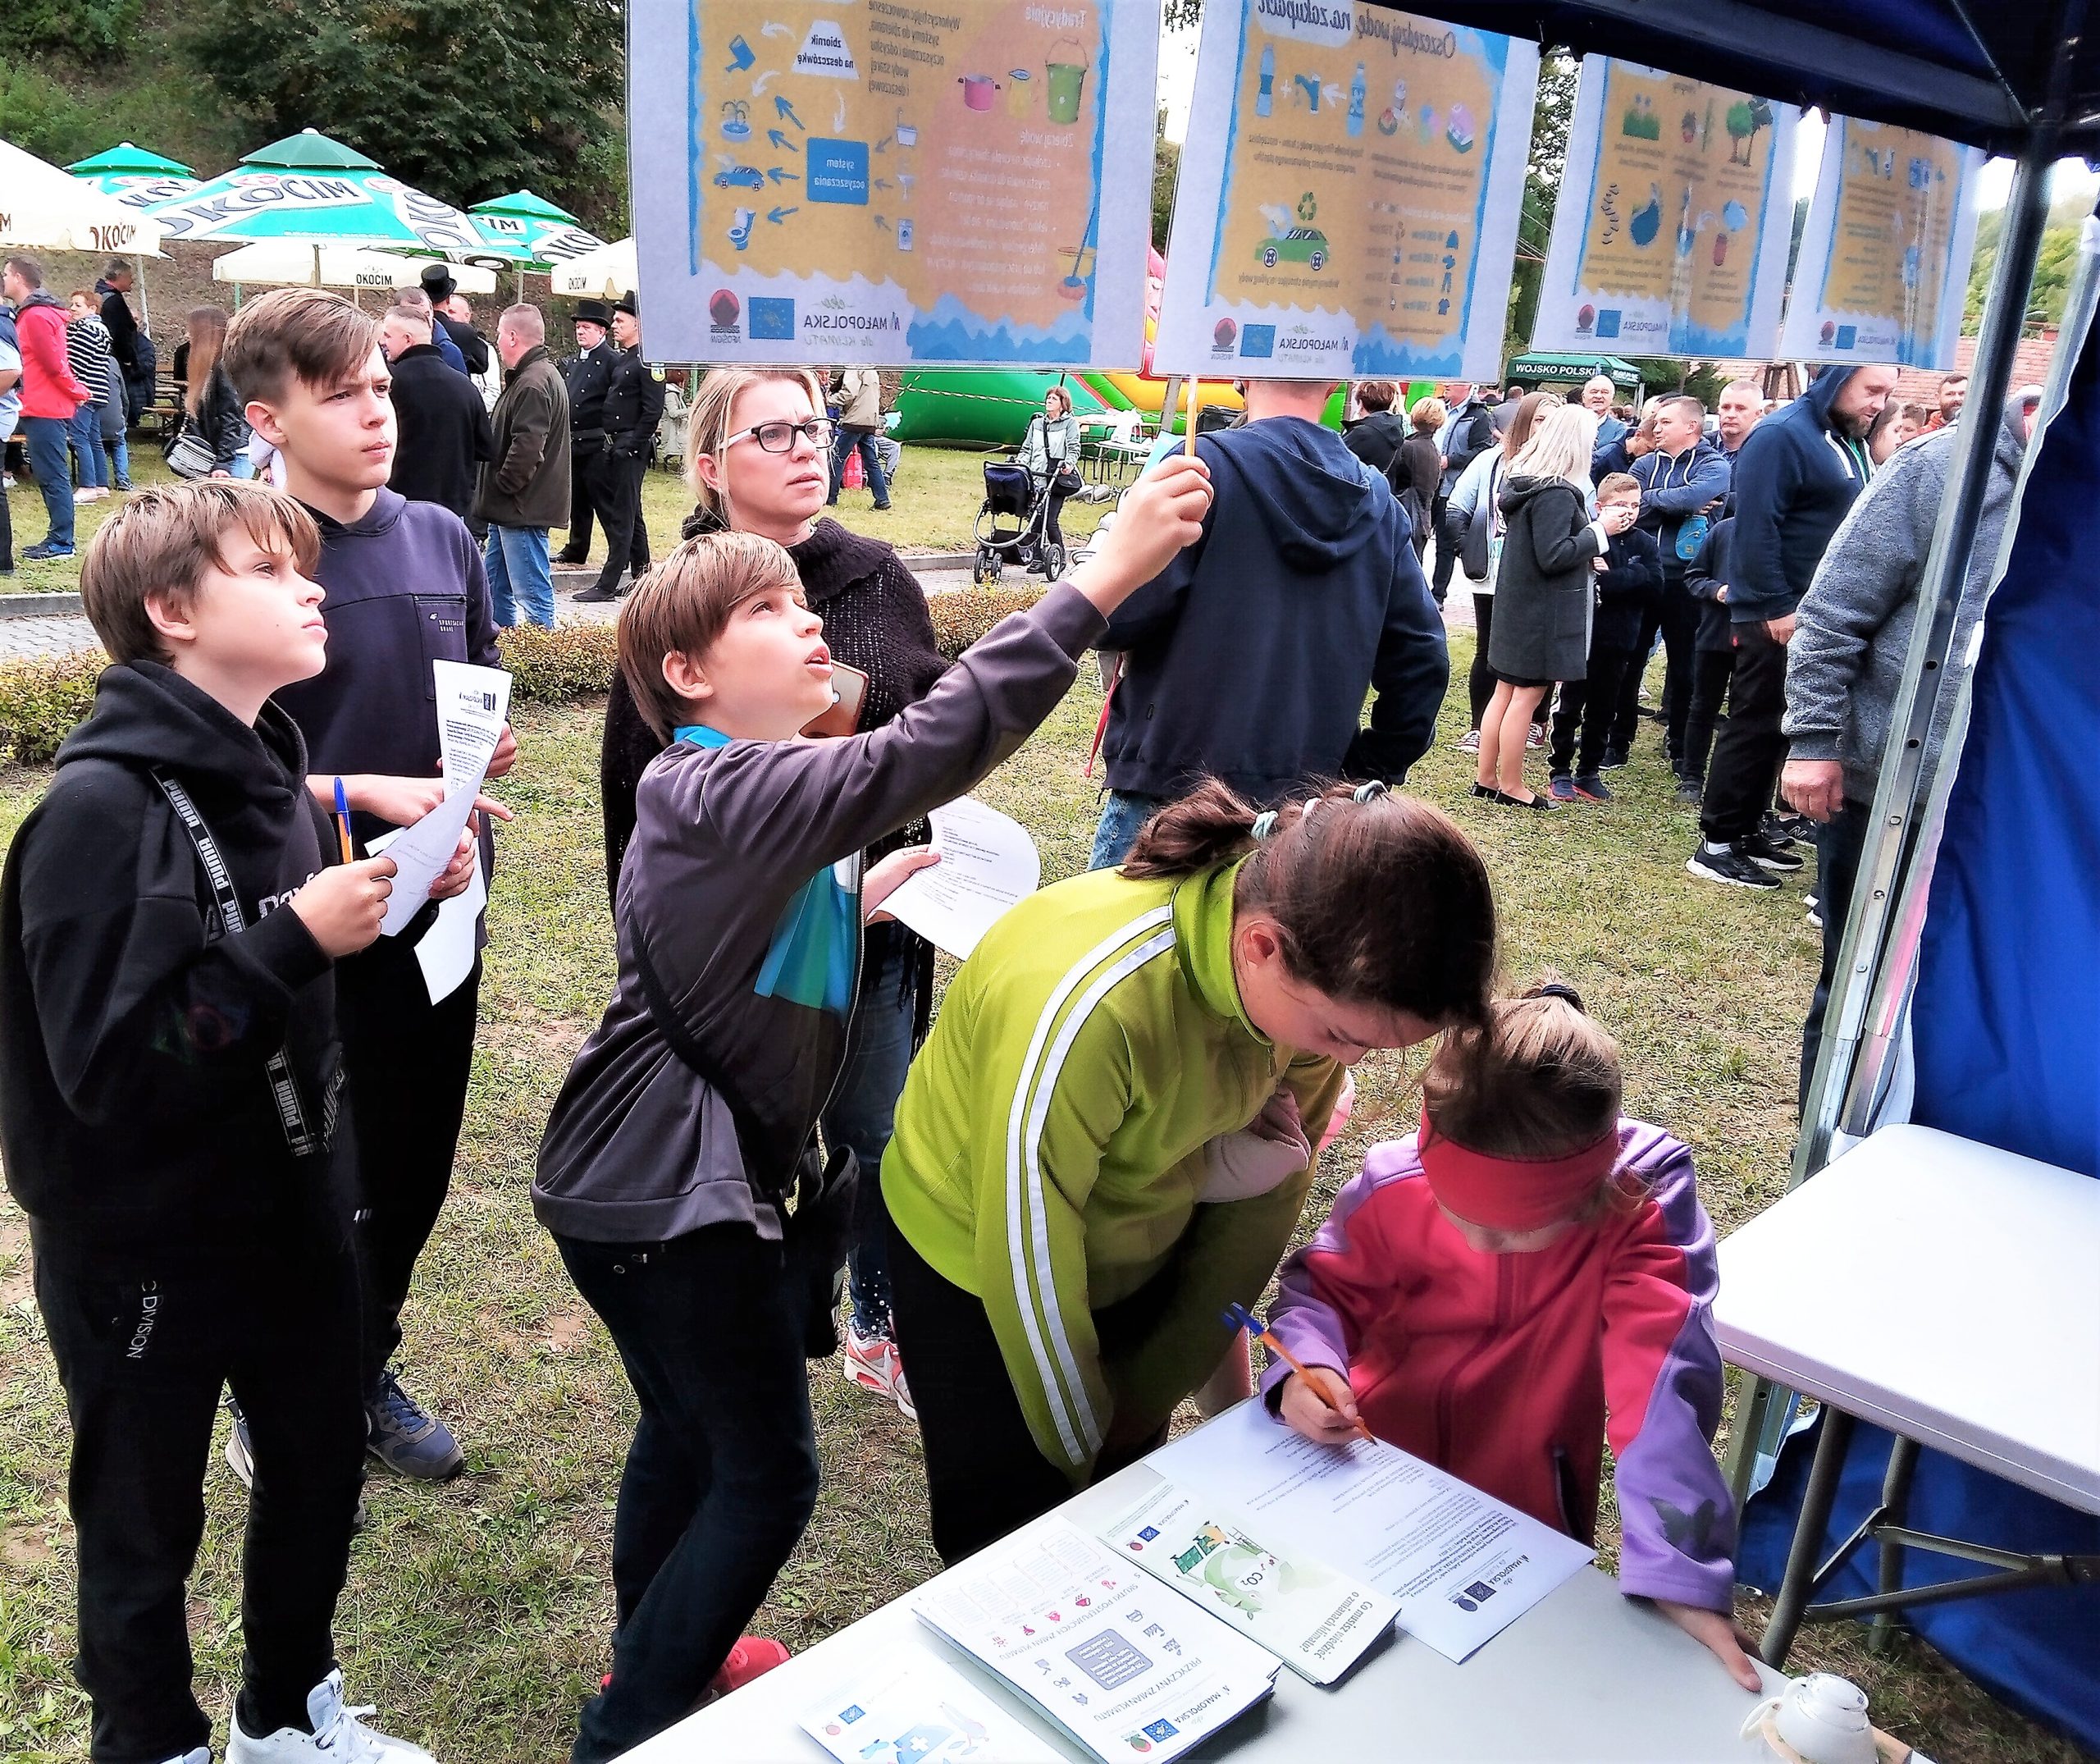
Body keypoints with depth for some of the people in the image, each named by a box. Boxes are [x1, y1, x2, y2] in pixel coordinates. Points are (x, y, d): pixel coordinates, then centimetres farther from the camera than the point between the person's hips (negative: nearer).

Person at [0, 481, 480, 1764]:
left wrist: (396, 882, -5)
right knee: (146, 1528, 15)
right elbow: (106, 1061, -28)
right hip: (145, 1248, -7)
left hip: (292, 1209, 7)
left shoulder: (270, 767, -1)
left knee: (321, 1471, 22)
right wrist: (294, 936, -31)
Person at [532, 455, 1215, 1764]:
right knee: (768, 1479, 2)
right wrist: (1101, 578, -39)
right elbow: (924, 752, -37)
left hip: (645, 1180, 10)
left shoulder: (732, 792, 11)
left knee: (689, 1427, 26)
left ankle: (657, 1654, 46)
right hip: (677, 1193, -10)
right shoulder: (719, 790, -23)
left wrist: (858, 899, 4)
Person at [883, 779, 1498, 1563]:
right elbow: (1028, 1259, -26)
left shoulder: (1321, 978, -20)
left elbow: (1269, 1179, -5)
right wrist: (1084, 1451, -8)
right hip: (979, 1260, -4)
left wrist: (1158, 1384, 2)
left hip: (1139, 1253, 5)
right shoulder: (1088, 1005, -40)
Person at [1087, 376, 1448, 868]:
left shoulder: (1206, 464, -9)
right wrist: (1369, 772, 16)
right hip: (1300, 804, 5)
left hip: (1170, 789, -5)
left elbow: (1121, 616, -16)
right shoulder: (1377, 502, 9)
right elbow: (1422, 660, 8)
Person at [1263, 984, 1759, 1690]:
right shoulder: (1396, 1183, -19)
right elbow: (1324, 1286, -2)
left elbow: (1663, 1378, -31)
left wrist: (1680, 1567, -39)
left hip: (1525, 1513, -1)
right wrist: (1305, 1367, -23)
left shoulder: (1644, 1198, -24)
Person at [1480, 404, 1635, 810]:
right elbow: (1553, 556, -23)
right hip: (1543, 611, -9)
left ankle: (1485, 777, 20)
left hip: (1518, 603, 9)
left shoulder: (1523, 480, 9)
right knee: (1527, 696, -1)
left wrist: (1589, 542, 9)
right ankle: (1511, 786, 7)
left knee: (1506, 691, 13)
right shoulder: (1557, 493, -20)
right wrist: (1600, 530, -14)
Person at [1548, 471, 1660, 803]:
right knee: (1570, 707, 5)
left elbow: (1655, 584, -6)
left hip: (1618, 642, 5)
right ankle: (1559, 772, 15)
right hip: (1582, 635, -4)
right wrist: (1629, 578, -22)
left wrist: (1610, 577, -16)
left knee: (1603, 712, 12)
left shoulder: (1644, 544, 6)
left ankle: (1588, 773, 23)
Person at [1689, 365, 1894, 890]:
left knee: (1777, 728, 13)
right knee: (1755, 727, -6)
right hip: (1777, 616, -9)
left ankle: (1747, 830, 21)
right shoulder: (1783, 436, -13)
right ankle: (1715, 844, 0)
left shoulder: (1849, 443, 16)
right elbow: (1756, 527, -21)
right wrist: (1776, 607, -22)